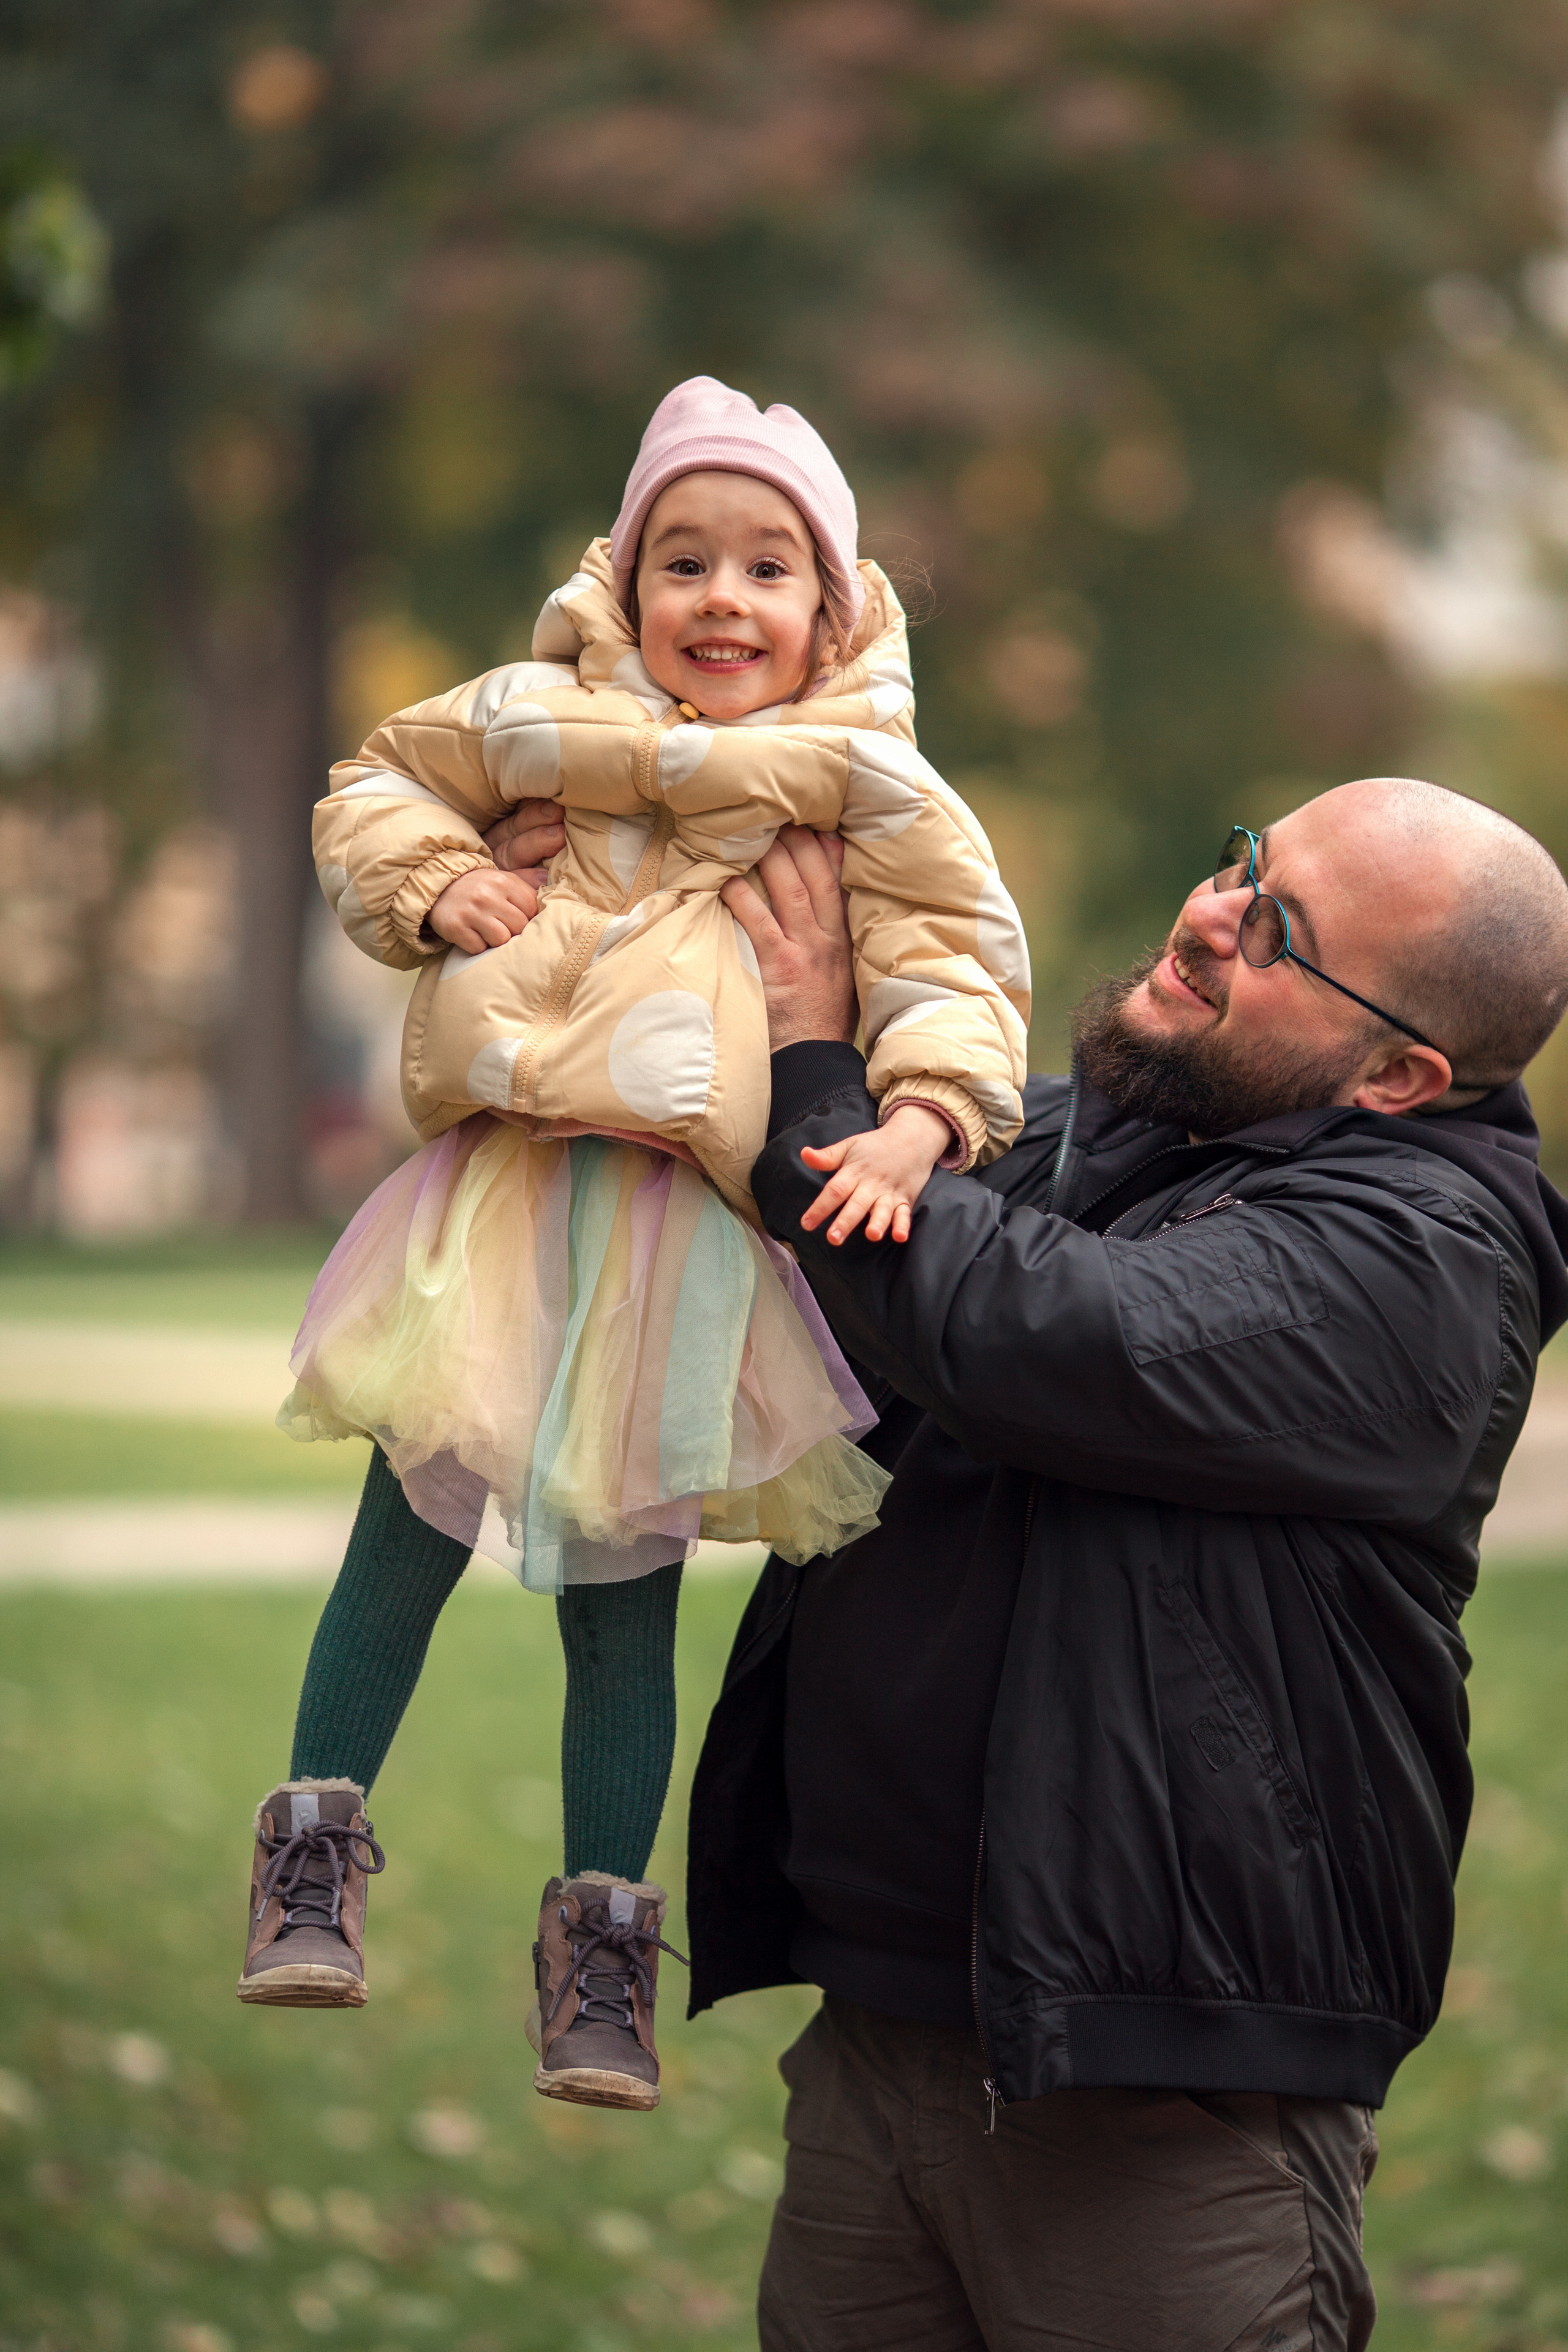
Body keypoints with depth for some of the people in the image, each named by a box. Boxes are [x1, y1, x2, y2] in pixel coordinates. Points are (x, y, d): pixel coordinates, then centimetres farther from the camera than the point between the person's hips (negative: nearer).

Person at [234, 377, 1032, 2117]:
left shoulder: (868, 784, 0)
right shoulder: (534, 721, 4)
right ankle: (314, 1855, 15)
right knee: (410, 1527, 0)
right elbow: (374, 786, 16)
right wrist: (432, 880, -4)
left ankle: (601, 1937, 18)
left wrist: (917, 1123, -21)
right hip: (504, 1185, 1)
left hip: (690, 1226, -1)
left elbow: (955, 965, -4)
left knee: (625, 1597, 6)